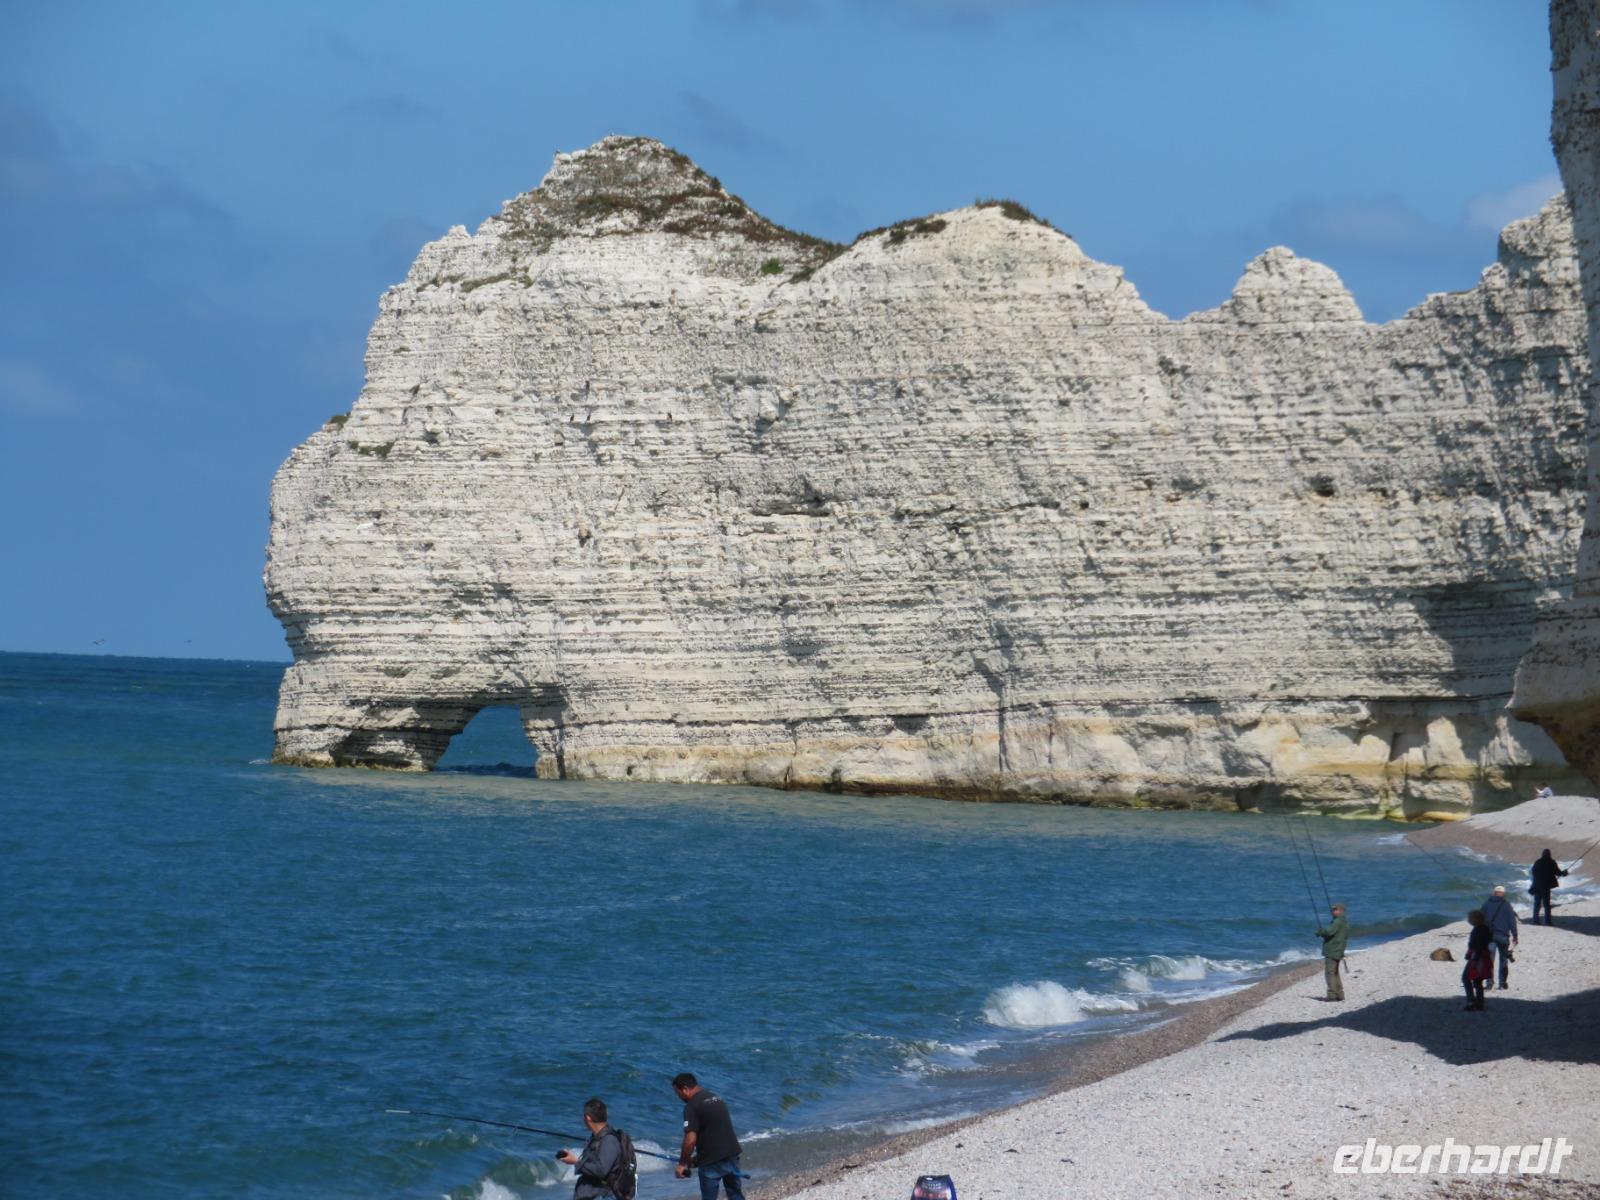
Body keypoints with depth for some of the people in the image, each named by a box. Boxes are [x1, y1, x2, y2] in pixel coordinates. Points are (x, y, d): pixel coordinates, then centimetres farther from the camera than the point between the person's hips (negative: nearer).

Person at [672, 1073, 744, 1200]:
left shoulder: (692, 1107, -12)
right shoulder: (717, 1098, 14)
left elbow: (690, 1140, -19)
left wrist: (682, 1163, -7)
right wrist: (699, 1156, 25)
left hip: (712, 1161, -7)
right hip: (732, 1155, 7)